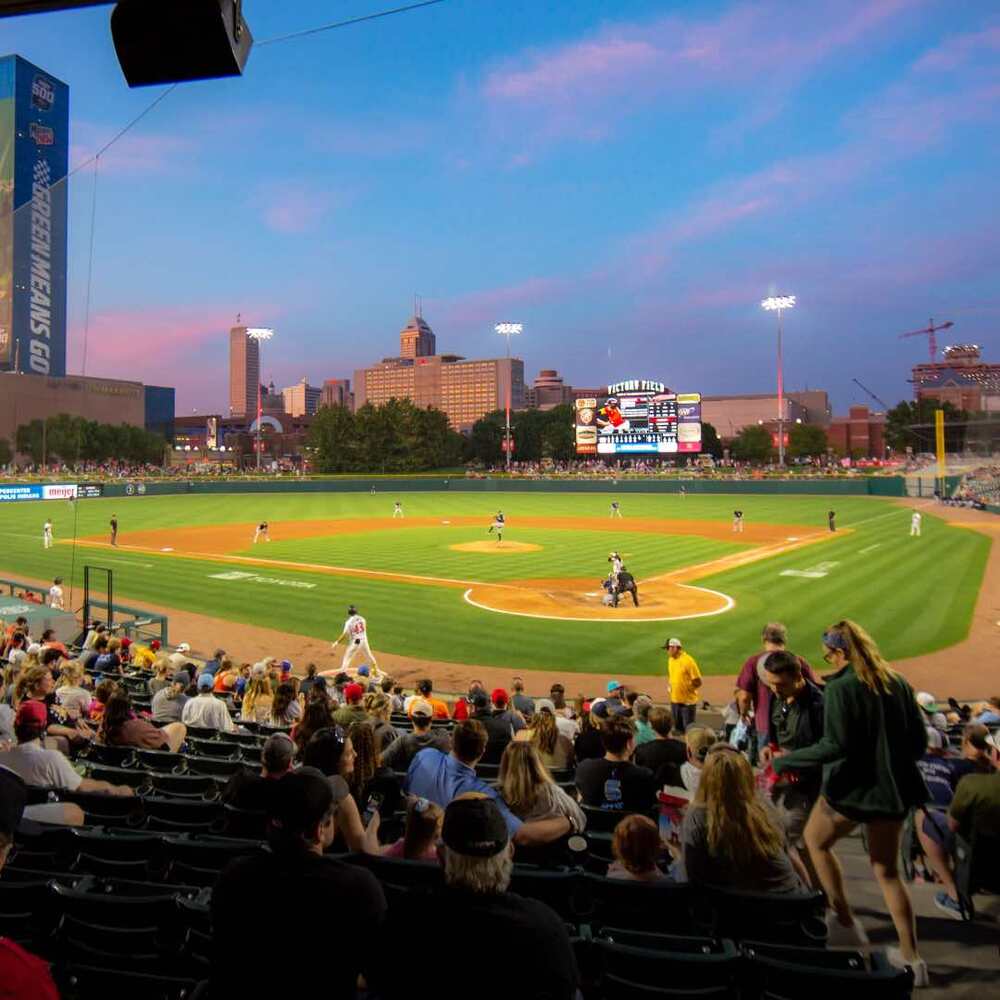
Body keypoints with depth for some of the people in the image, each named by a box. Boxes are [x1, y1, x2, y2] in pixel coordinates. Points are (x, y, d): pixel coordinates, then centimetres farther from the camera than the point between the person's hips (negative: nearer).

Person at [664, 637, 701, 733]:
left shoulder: (688, 660, -17)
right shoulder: (670, 659, 5)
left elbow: (698, 682, -14)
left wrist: (687, 688, -11)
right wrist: (671, 686, 7)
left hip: (688, 701, -7)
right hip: (674, 700, 7)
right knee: (678, 728, 16)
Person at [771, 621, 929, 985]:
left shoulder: (840, 688, -18)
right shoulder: (898, 683, 1)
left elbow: (835, 746, -23)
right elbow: (920, 741, 6)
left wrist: (785, 761, -15)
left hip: (851, 788, -6)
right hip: (892, 789, 6)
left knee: (815, 841, 21)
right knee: (887, 870, 20)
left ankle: (845, 921, 22)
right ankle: (910, 956, 23)